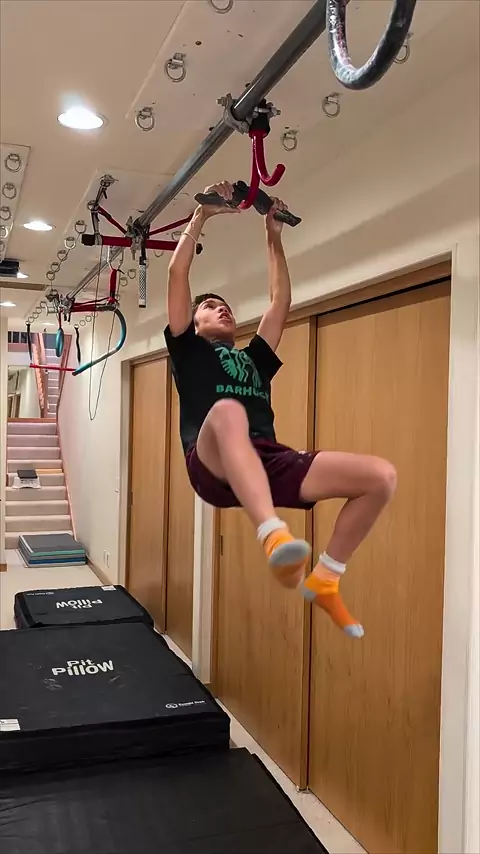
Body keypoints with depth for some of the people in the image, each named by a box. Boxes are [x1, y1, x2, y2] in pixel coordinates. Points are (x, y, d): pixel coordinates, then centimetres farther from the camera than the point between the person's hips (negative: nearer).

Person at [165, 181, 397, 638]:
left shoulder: (256, 358, 35)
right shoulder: (189, 350, 23)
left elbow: (281, 301, 35)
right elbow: (177, 275, 17)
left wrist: (274, 236, 37)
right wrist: (201, 215, 20)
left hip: (270, 462, 5)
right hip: (216, 465, -5)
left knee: (381, 475, -14)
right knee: (227, 412, -42)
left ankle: (323, 578, -1)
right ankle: (275, 537, -58)